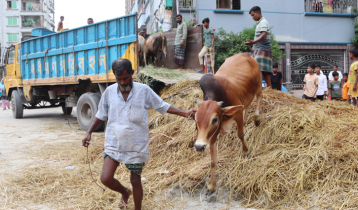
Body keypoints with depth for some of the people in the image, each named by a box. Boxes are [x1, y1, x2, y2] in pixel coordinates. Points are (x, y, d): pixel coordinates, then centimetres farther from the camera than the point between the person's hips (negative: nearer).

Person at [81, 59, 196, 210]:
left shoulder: (144, 90, -7)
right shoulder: (109, 91, -1)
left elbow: (163, 106, 1)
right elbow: (101, 115, 11)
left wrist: (184, 113, -8)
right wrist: (89, 132, 4)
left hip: (136, 146, -2)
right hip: (113, 144, 2)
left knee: (135, 181, 7)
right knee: (105, 178, -5)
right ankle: (125, 192, 29)